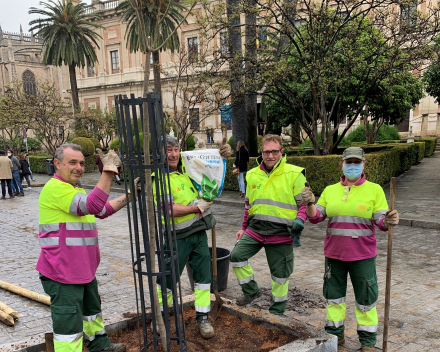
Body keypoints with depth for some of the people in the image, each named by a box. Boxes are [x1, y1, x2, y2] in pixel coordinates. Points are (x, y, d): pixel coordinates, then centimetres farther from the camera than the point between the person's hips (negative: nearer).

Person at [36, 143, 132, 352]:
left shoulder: (74, 189, 15)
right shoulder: (55, 188, -20)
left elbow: (103, 210, 20)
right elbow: (93, 205, -32)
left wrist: (128, 196, 12)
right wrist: (108, 170, -32)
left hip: (83, 269, 11)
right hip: (62, 272, -11)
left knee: (91, 308, 28)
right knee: (69, 323, -5)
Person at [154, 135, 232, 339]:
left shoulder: (186, 166, 3)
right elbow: (169, 209, -23)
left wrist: (224, 154, -1)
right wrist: (197, 208, -21)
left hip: (199, 232, 6)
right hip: (178, 237, -5)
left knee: (203, 275, 8)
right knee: (169, 278, 7)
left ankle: (202, 318, 21)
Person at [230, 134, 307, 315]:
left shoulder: (294, 174, -6)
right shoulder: (253, 175, 9)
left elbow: (304, 202, -2)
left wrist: (299, 220, -20)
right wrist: (243, 227, 19)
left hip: (281, 233, -4)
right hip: (255, 229, 4)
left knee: (280, 275, 7)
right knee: (237, 255, -9)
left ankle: (276, 311, 28)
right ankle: (251, 290, 14)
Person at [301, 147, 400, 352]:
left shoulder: (374, 189, -3)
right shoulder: (330, 190, 5)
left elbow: (380, 221, -7)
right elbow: (316, 217, 1)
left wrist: (388, 221, -30)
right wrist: (309, 203, -18)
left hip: (362, 256, -3)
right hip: (334, 254, 3)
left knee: (365, 298, 8)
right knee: (334, 296, 14)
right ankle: (335, 334, 33)